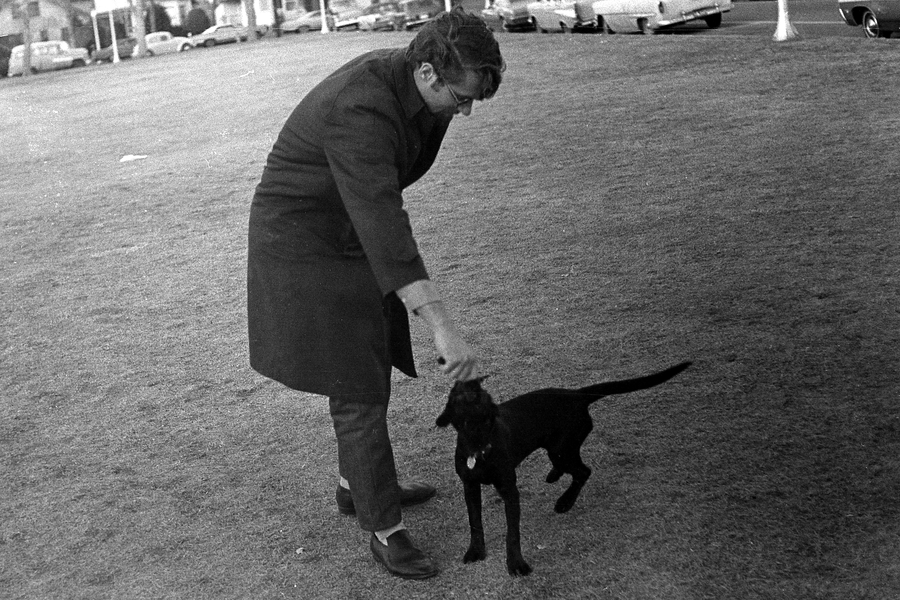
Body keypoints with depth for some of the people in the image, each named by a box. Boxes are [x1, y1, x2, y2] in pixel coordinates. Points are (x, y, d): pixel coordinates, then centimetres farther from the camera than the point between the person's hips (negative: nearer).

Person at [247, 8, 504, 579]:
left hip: (350, 237, 9)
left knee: (369, 373, 20)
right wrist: (444, 328, -46)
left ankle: (356, 486, 40)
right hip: (307, 249, -9)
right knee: (357, 394, -4)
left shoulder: (407, 77, -5)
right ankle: (386, 530, 10)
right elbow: (384, 231, -43)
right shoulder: (361, 110, -34)